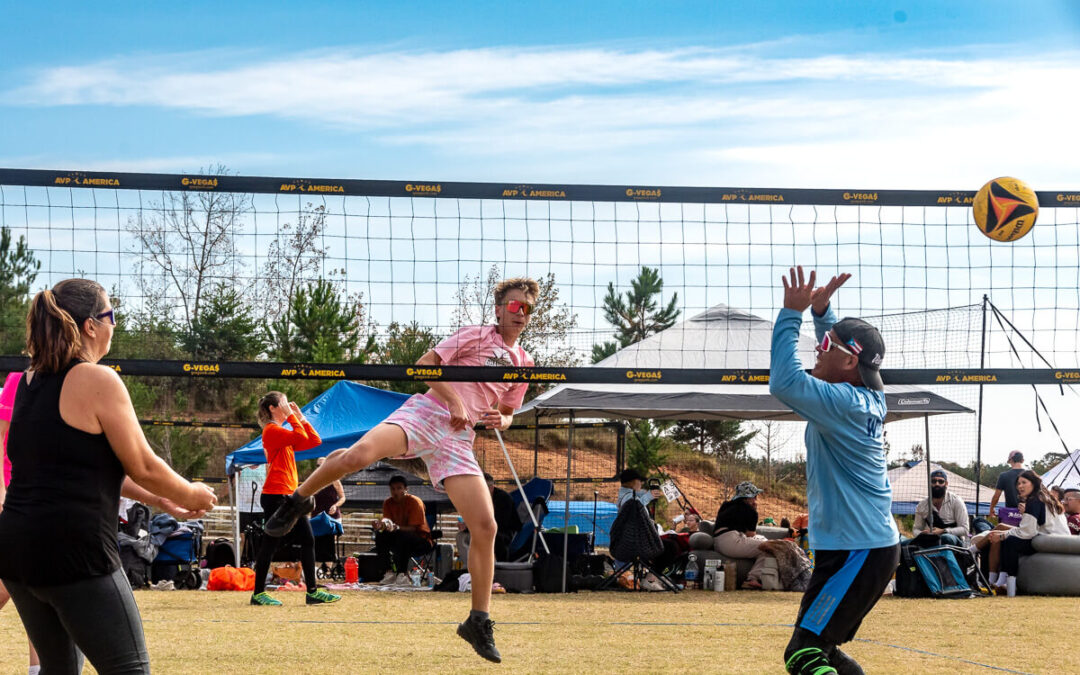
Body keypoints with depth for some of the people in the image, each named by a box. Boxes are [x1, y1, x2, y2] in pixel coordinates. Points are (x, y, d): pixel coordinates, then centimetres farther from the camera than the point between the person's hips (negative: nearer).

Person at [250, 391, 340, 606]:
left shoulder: (283, 432, 19)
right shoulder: (271, 430, -10)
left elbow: (314, 441, 17)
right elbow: (302, 438, -23)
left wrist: (301, 417, 13)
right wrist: (291, 416, -12)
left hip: (290, 496, 10)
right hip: (276, 494, -10)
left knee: (308, 540, 7)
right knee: (270, 544, -6)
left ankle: (312, 591, 10)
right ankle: (258, 593, 0)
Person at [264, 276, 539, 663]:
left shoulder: (524, 364, 20)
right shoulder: (476, 336, 6)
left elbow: (507, 413, 29)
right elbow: (424, 365, -1)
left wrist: (500, 420, 5)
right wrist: (453, 399, -13)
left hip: (458, 440, 5)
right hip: (424, 413, -5)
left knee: (485, 527, -7)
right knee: (360, 454, -33)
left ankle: (479, 624, 4)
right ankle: (298, 501, -5)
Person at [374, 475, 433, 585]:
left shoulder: (414, 502, -16)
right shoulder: (388, 503, 0)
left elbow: (413, 528, -22)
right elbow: (386, 522, -7)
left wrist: (396, 528, -41)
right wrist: (380, 525, -33)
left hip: (421, 540, -5)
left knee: (402, 536, -36)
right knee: (380, 535, -22)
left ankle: (403, 573, -28)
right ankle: (389, 572, -21)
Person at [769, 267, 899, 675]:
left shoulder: (843, 403, -18)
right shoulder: (870, 399, 9)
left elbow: (784, 382, -27)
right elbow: (841, 352, 28)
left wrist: (792, 314, -20)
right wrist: (820, 311, 15)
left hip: (856, 553, -10)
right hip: (874, 545, 10)